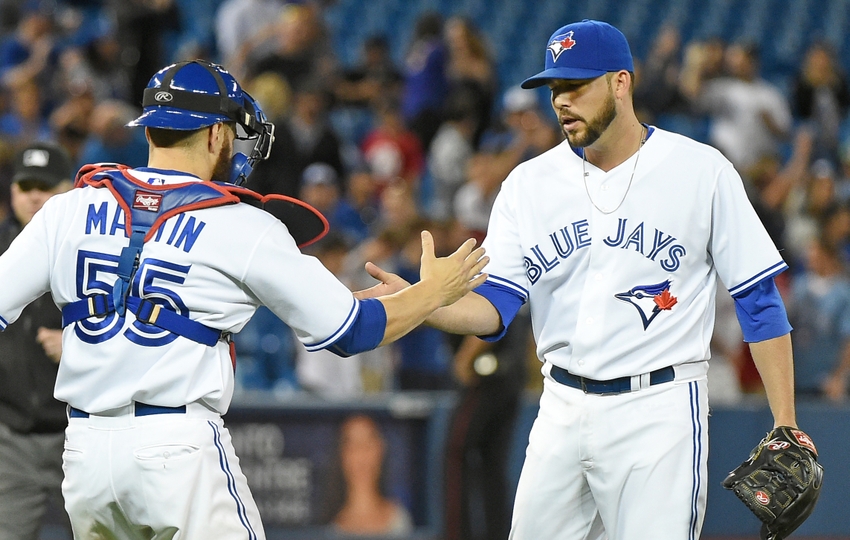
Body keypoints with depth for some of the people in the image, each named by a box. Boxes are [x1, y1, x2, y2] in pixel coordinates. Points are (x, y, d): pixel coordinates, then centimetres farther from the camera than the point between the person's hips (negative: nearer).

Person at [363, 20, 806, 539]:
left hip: (659, 411, -4)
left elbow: (760, 300, -2)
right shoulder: (531, 183, 7)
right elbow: (493, 308, 0)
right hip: (562, 412, 4)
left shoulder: (701, 171, -3)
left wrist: (784, 426, -8)